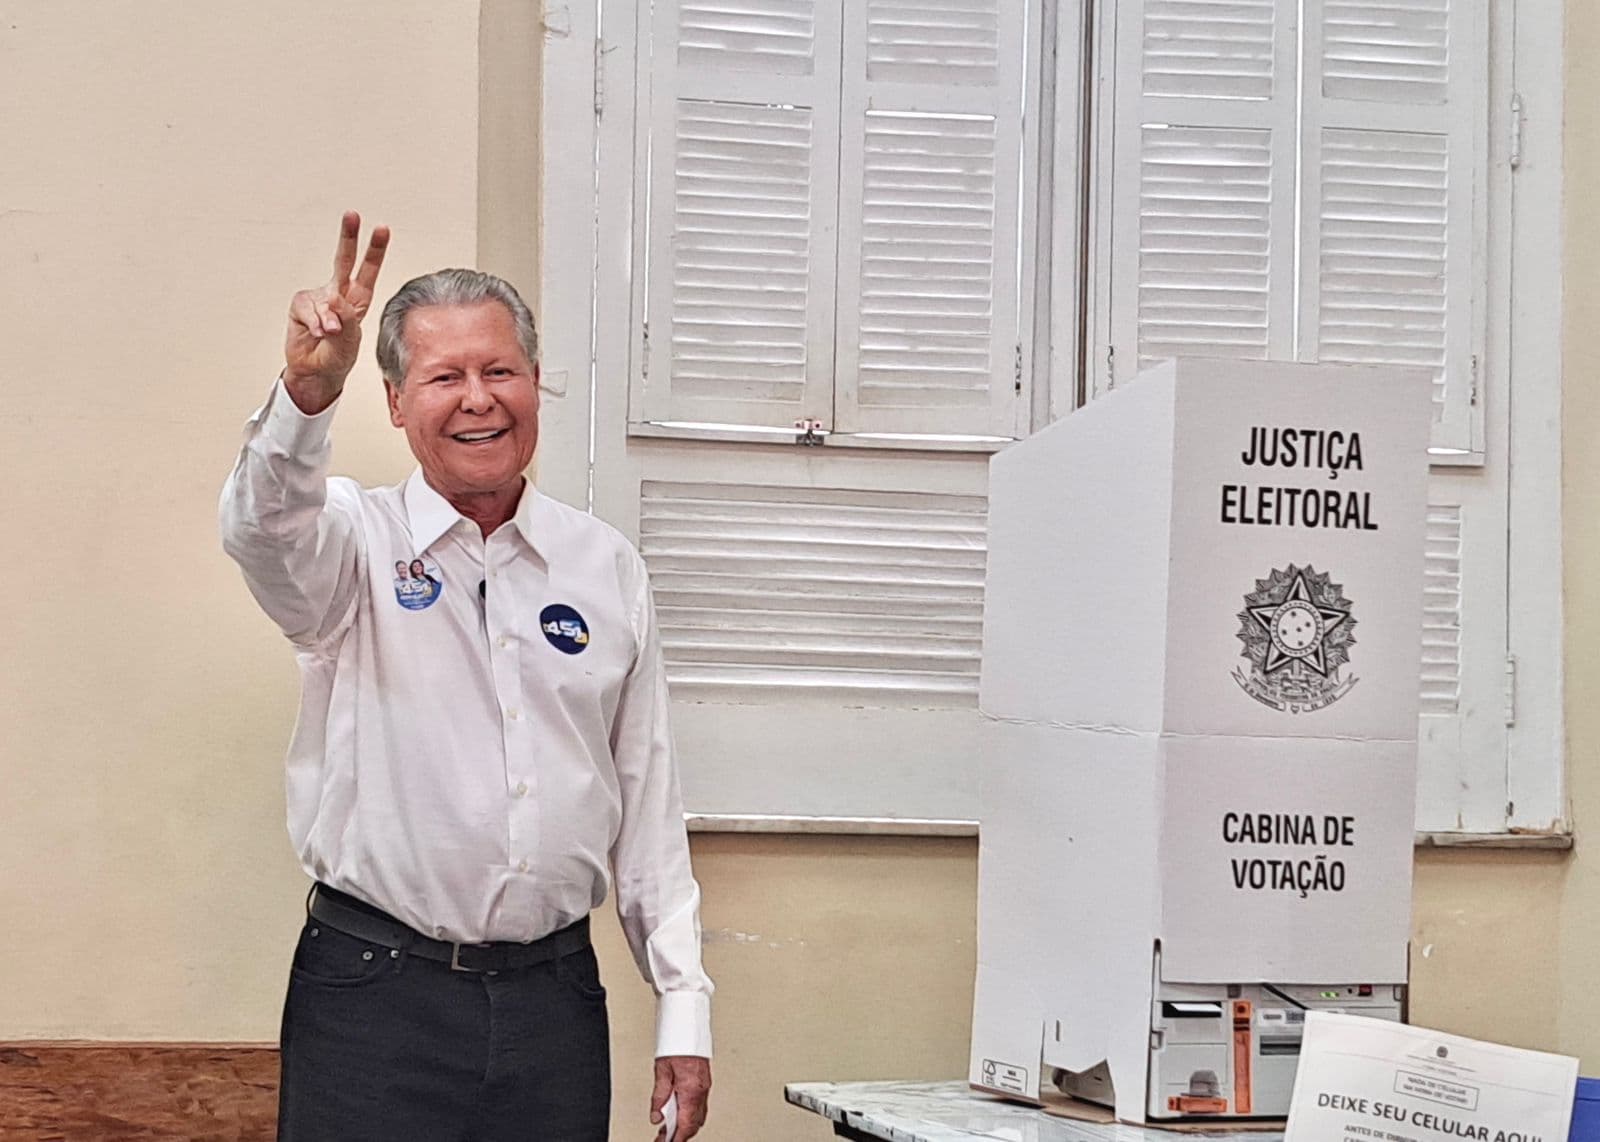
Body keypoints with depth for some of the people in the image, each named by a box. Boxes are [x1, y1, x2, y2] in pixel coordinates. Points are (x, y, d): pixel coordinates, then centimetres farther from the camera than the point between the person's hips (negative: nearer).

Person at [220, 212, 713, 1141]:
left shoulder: (608, 567, 9)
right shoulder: (356, 541, 0)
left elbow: (649, 801, 11)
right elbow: (266, 529, -24)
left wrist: (684, 1009, 7)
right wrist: (307, 395, -44)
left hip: (554, 995, 3)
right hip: (375, 994, -3)